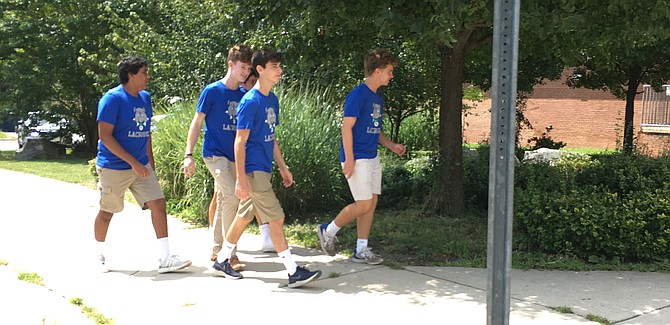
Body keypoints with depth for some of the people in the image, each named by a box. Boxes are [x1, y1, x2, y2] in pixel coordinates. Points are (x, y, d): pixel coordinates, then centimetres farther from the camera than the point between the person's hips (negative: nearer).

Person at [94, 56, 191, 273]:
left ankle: (165, 258, -3)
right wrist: (133, 162, -24)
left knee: (158, 204, -5)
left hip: (141, 166, 6)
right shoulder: (112, 99, -15)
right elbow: (105, 135, -20)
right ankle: (100, 256, 29)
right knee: (106, 212, 8)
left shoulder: (145, 97, 8)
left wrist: (150, 161, 16)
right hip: (113, 168, -6)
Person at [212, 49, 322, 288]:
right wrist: (241, 179, -20)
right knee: (276, 218, -7)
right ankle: (293, 272, -3)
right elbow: (240, 142, -17)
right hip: (253, 169, -9)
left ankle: (222, 260, 30)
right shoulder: (250, 101, -15)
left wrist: (283, 167, 19)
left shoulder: (273, 99, 11)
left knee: (244, 216, 17)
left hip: (263, 169, 9)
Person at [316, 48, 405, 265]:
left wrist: (391, 145, 9)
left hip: (372, 158, 9)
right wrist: (349, 159, -20)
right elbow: (347, 127, -17)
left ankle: (361, 250, 14)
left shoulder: (378, 99, 15)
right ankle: (328, 231, 11)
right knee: (364, 204, -8)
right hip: (357, 158, -9)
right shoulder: (358, 95, -13)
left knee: (371, 203, 7)